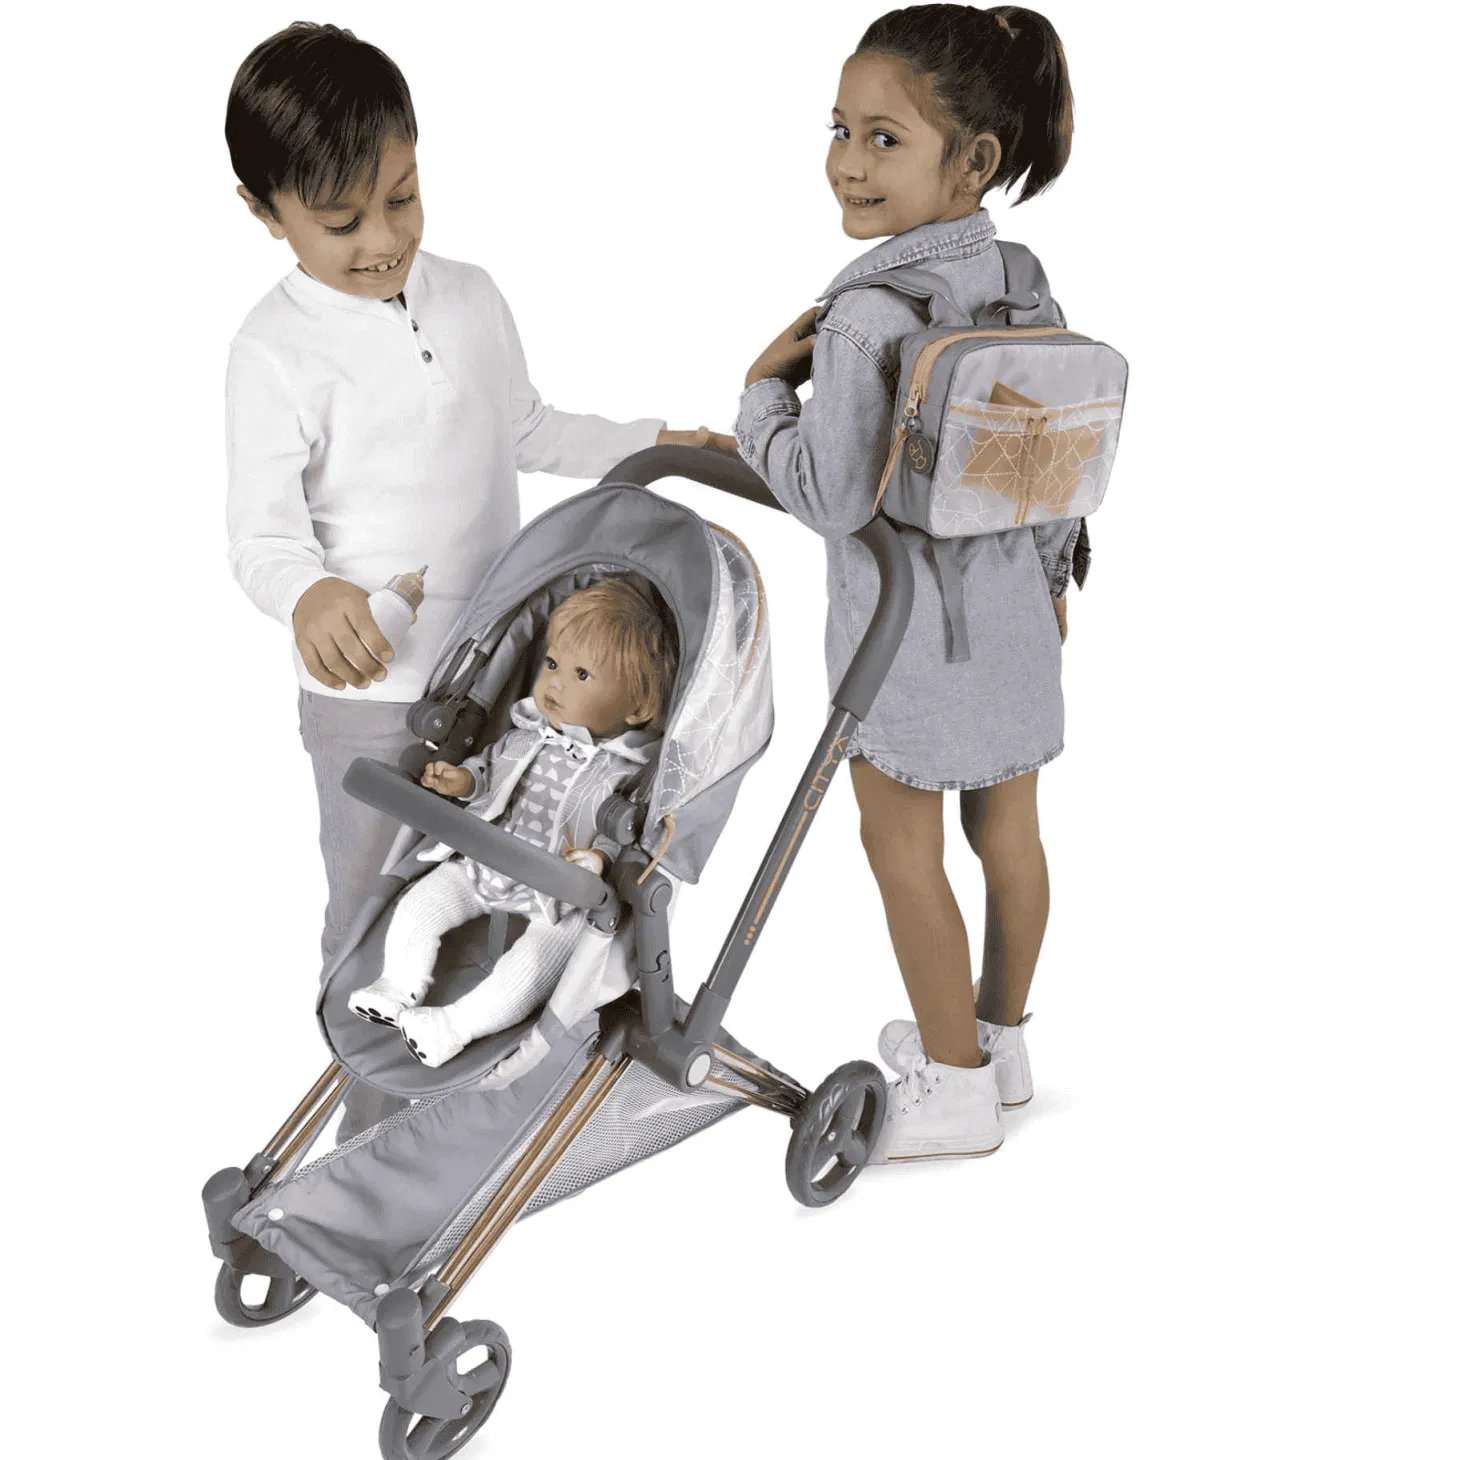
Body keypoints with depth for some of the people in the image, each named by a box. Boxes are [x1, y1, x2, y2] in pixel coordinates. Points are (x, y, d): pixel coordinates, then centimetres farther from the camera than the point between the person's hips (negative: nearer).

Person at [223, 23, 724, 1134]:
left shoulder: (469, 298, 2)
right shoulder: (279, 353, -17)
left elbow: (528, 431, 17)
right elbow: (262, 531, -22)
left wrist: (653, 444, 12)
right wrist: (308, 595, -43)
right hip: (368, 685, -6)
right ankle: (379, 1130, 26)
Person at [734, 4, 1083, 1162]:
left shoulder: (867, 317, -23)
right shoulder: (1022, 280, 2)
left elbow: (836, 497, -24)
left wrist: (764, 393, -9)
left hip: (909, 626, -8)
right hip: (1010, 607, 8)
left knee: (902, 847, 6)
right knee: (1007, 827, 17)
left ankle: (957, 1086, 18)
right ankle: (1002, 1040, 35)